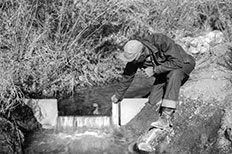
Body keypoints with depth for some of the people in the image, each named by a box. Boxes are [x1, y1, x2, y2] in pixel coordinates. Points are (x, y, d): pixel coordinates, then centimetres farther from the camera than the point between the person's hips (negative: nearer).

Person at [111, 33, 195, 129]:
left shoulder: (160, 41, -36)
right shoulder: (134, 55, -19)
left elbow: (177, 62, -36)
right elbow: (128, 76, -3)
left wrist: (154, 70, -33)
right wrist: (118, 95, 9)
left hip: (183, 64, -5)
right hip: (164, 74, 5)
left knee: (173, 75, -38)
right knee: (153, 102, -13)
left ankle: (166, 117, -36)